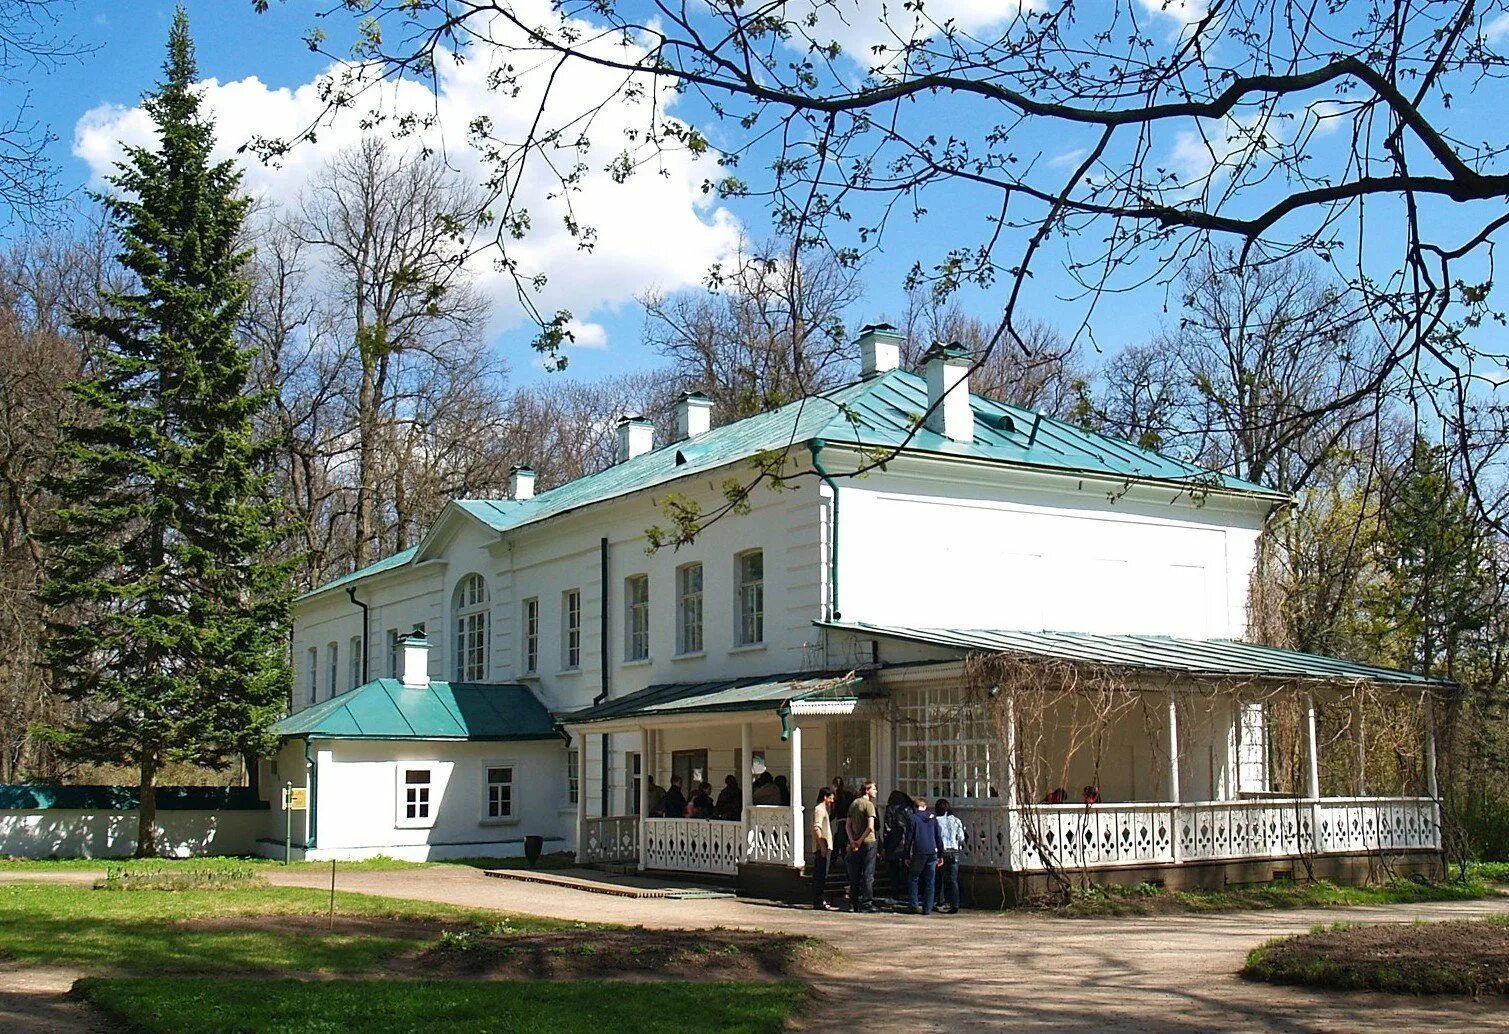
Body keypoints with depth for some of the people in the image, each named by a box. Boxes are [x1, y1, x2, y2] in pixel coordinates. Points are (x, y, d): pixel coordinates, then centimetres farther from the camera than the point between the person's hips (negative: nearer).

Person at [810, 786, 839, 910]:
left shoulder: (822, 809, 22)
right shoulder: (819, 809, -11)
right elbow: (816, 828, -21)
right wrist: (822, 846, -24)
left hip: (824, 848, 11)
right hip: (822, 848, -11)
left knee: (819, 876, 12)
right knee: (821, 876, -10)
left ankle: (819, 901, 16)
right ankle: (820, 902, -12)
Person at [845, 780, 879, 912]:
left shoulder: (853, 804, 12)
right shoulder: (868, 804, -11)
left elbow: (848, 824, 10)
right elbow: (870, 827, -20)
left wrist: (852, 841, 1)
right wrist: (860, 840, -11)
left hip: (856, 844, 7)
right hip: (868, 842, -7)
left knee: (854, 875, 11)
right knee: (868, 874, -2)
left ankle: (853, 904, 15)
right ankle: (867, 903, -3)